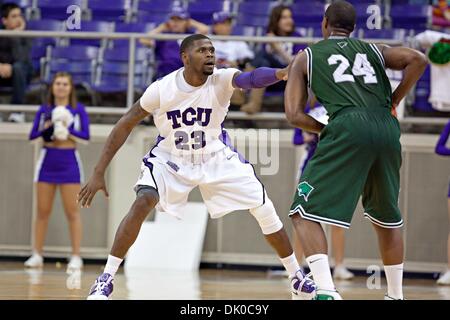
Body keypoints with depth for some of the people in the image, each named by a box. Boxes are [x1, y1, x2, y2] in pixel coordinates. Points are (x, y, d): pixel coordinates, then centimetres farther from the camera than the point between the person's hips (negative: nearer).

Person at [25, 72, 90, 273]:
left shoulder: (78, 110, 3)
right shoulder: (44, 110, 7)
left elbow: (85, 135, -7)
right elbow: (32, 135, 1)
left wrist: (68, 129, -19)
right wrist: (47, 127, -15)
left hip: (69, 162, -2)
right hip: (47, 161, 2)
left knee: (72, 212, -3)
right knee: (42, 211, 4)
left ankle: (76, 257, -1)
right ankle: (37, 255, 10)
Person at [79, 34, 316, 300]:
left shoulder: (221, 80, -24)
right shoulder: (161, 89, -22)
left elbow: (251, 78, -46)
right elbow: (125, 126, -13)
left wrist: (284, 72, -69)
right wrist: (99, 173, -14)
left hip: (216, 159, 2)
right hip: (170, 158, -2)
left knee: (265, 210, -4)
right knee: (143, 203, -27)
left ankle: (298, 278, 16)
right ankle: (105, 280, -16)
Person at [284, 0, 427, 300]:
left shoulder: (306, 57, 20)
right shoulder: (374, 50, 27)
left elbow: (294, 114, 11)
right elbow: (417, 59, 9)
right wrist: (392, 102, 16)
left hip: (347, 128, -4)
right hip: (387, 129, 4)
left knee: (305, 213, -1)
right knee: (387, 218, 23)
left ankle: (326, 289, -21)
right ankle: (396, 295, 25)